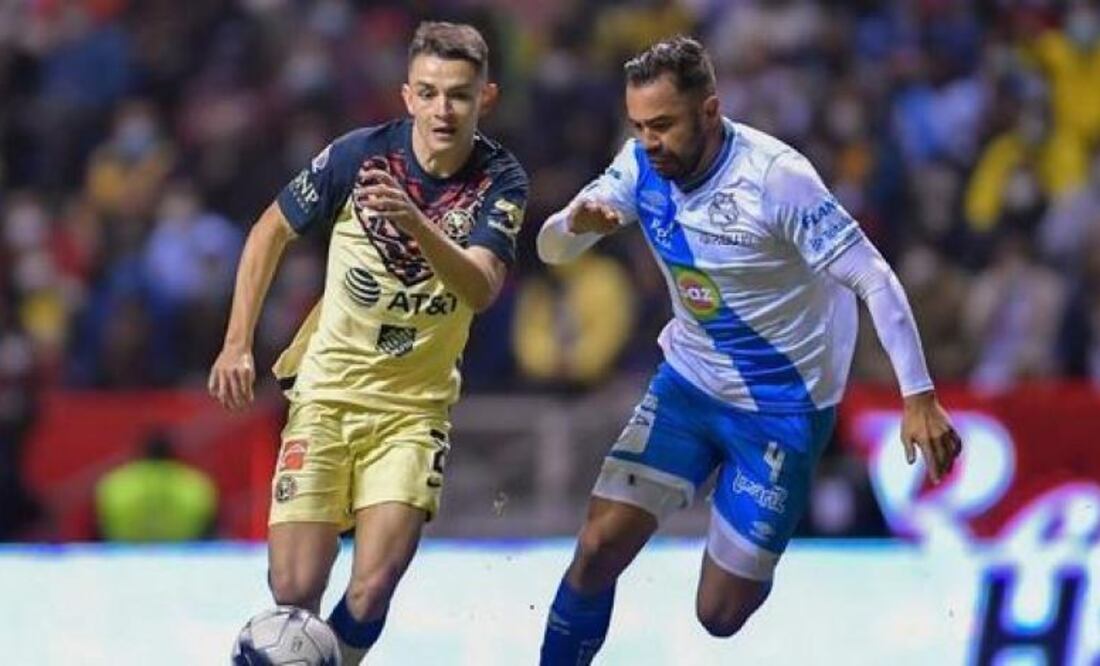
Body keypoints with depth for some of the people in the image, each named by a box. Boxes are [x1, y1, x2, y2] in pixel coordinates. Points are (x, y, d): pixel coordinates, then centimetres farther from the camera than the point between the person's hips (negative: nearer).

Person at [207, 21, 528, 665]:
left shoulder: (501, 181, -10)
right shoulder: (361, 154, -9)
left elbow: (482, 290, -25)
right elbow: (272, 230, 6)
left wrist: (415, 224, -42)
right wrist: (238, 344, 1)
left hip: (415, 406, 0)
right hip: (327, 391, 0)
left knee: (371, 593, -15)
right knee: (294, 592, -10)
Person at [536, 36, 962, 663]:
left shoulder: (775, 176, -25)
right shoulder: (643, 165, -9)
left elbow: (873, 278, -23)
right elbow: (550, 248, -3)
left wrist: (919, 398, -28)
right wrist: (576, 223, -28)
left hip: (782, 408, -5)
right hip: (688, 383, 5)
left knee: (721, 615, -1)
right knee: (600, 547, -11)